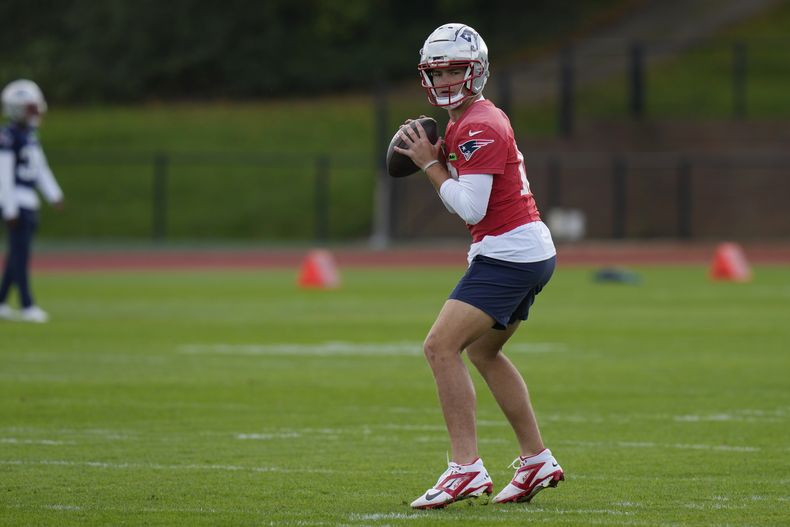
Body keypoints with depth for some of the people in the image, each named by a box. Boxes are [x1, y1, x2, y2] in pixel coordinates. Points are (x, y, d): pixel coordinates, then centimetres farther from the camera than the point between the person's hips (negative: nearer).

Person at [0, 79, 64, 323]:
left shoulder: (30, 136, 14)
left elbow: (40, 169, 19)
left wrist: (55, 196, 10)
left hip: (29, 202, 9)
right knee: (20, 252, -8)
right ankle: (27, 307, -7)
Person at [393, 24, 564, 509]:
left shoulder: (478, 127, -16)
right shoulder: (486, 117, 15)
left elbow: (470, 208, -21)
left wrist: (430, 164, -11)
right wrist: (438, 158, 5)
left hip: (508, 254, -11)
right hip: (534, 251, 11)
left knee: (441, 346, -17)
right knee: (483, 351, 25)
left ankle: (467, 468, -21)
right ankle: (537, 462, 30)